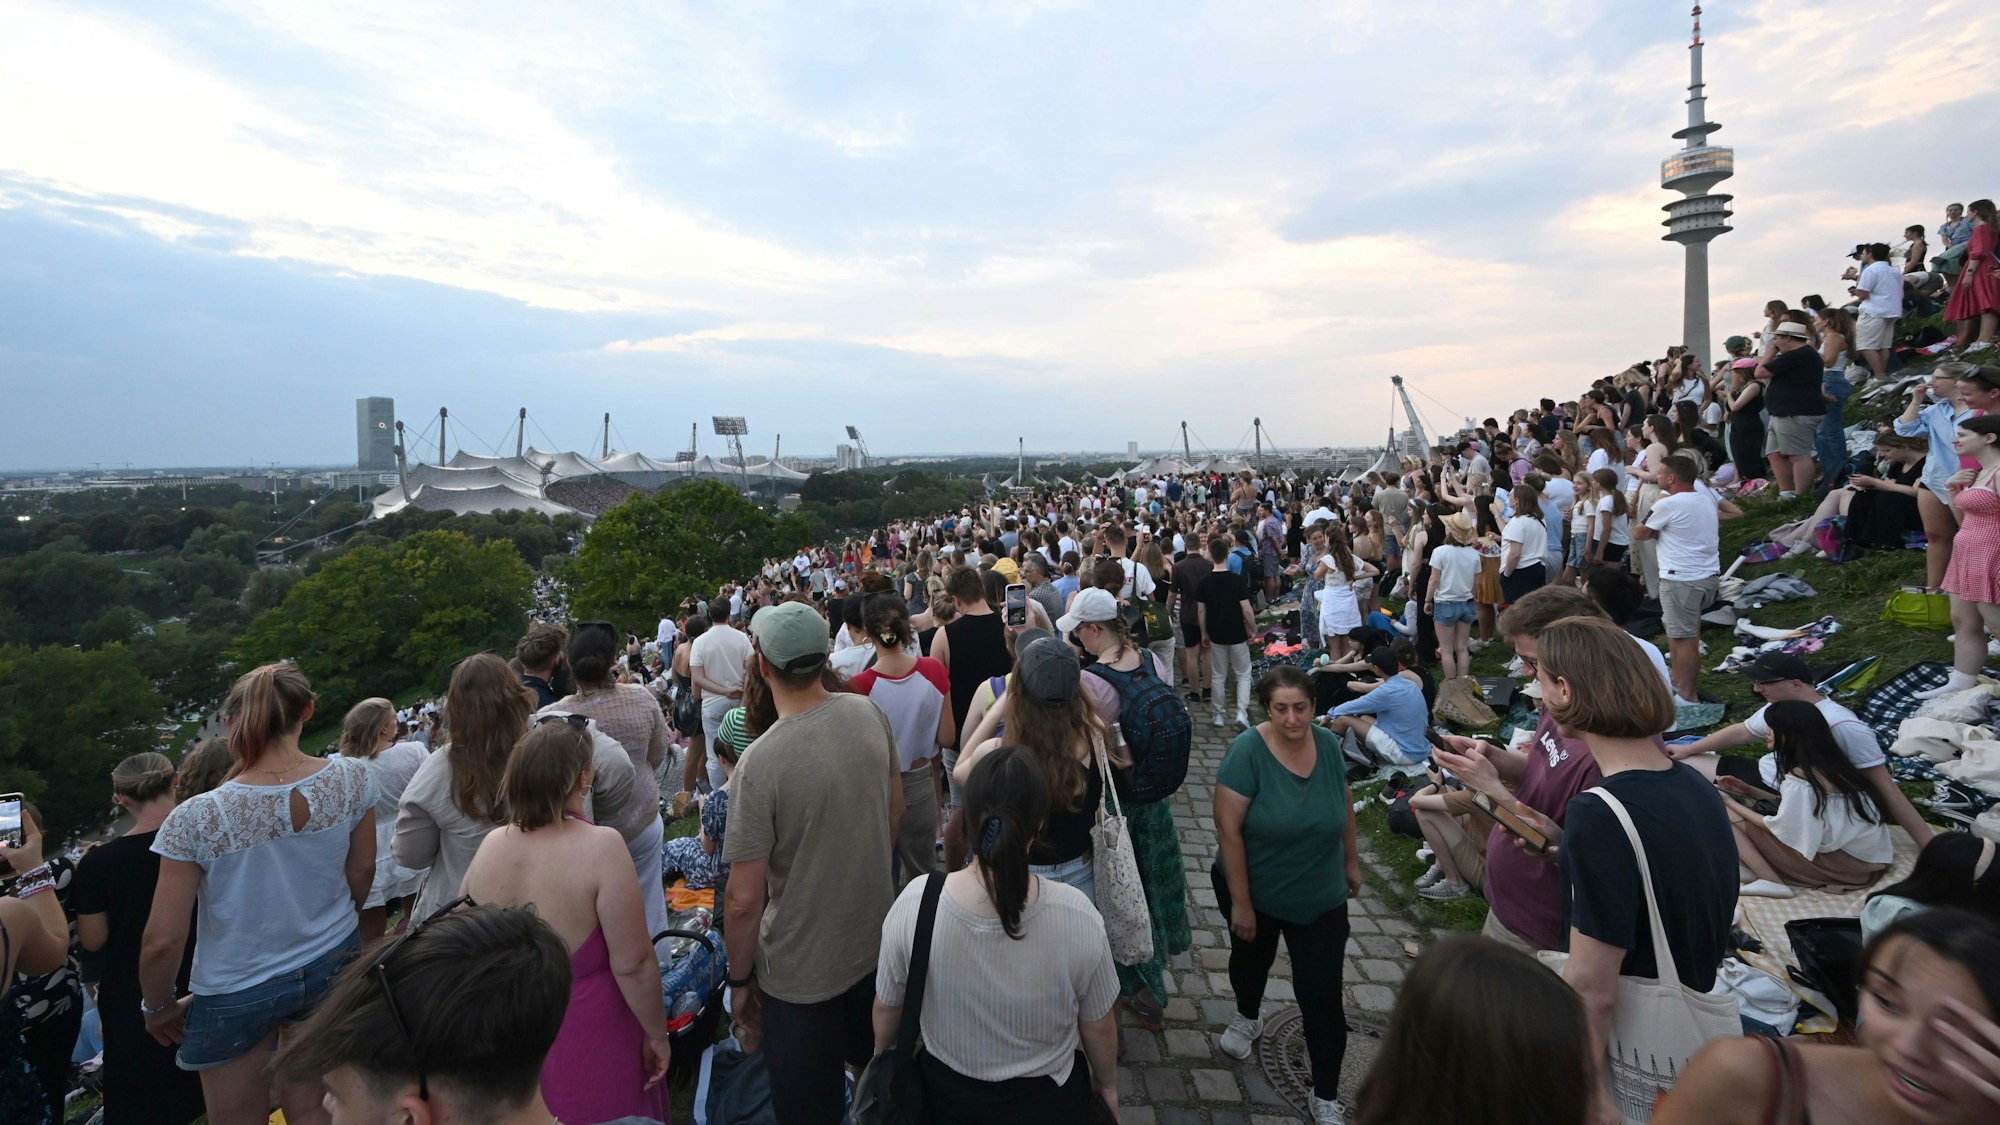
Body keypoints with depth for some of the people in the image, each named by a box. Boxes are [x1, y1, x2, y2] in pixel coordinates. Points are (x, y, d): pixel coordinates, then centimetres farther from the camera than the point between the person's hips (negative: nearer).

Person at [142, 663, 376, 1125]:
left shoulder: (196, 820, -23)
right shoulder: (351, 778, -16)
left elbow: (163, 941, -16)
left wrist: (157, 1006, 4)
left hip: (236, 994, -2)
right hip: (332, 965, 3)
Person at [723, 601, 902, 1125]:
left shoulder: (760, 763, -28)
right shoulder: (869, 714, -11)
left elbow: (743, 899, -22)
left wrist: (739, 980, -6)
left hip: (801, 972, -5)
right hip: (878, 942, 5)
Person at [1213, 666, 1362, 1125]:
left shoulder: (1328, 744, -13)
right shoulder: (1247, 751, -27)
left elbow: (1344, 803, 5)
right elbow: (1229, 830, -24)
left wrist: (1351, 860, 12)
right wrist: (1240, 903, -20)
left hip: (1321, 898, 2)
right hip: (1255, 892, -2)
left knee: (1323, 996, 4)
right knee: (1251, 959, 26)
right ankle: (1247, 1018, 57)